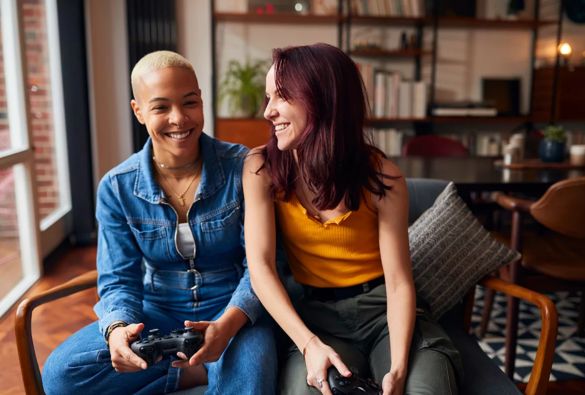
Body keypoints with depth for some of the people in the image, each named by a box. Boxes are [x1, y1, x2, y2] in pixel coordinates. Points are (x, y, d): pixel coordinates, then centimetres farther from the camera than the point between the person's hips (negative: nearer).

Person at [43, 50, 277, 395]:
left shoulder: (242, 168, -12)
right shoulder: (117, 188, -5)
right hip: (156, 312, 5)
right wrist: (118, 328, -27)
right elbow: (119, 279, -3)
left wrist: (226, 325, -31)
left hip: (234, 310, -4)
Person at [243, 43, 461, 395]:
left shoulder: (381, 177, -10)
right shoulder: (262, 167, -8)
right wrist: (309, 343, -27)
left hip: (383, 308, 1)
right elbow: (261, 265, -14)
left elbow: (399, 281, -11)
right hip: (317, 315, 0)